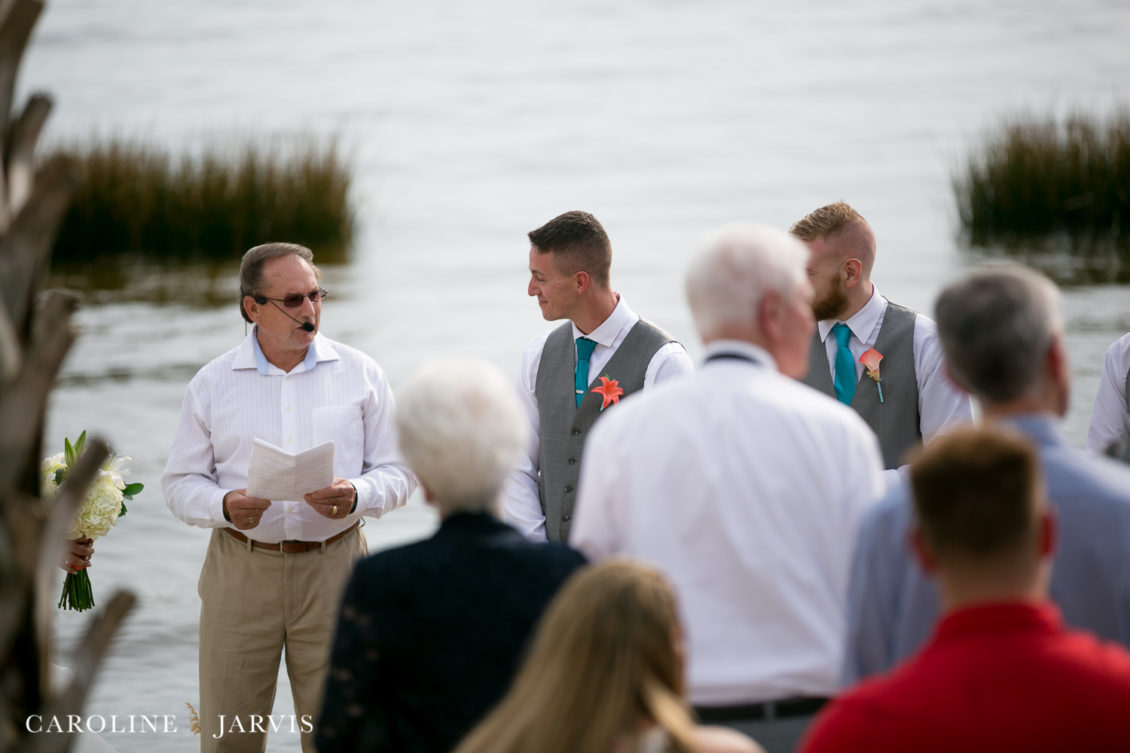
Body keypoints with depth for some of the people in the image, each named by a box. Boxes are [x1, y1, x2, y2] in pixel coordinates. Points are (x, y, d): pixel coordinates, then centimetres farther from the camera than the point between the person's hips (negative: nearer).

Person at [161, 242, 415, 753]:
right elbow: (181, 481, 6)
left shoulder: (361, 374, 5)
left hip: (333, 567, 0)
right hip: (240, 570, 0)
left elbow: (398, 471, 5)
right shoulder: (211, 384, 5)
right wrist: (224, 505, -15)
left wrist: (355, 497, -16)